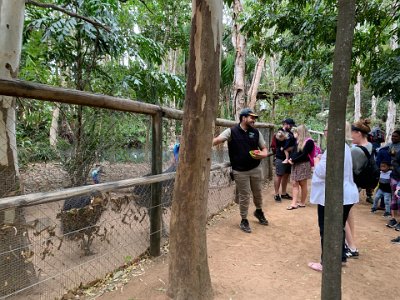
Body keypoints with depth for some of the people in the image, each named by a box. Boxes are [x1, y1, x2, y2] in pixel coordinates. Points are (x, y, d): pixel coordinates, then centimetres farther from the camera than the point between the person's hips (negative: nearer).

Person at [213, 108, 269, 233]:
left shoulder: (256, 132, 3)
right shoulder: (231, 131, -9)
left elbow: (265, 149, 8)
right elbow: (217, 140, -21)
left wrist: (262, 155, -15)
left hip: (255, 169, 4)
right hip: (240, 171, -4)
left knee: (258, 193, 19)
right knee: (244, 196, 5)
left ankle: (259, 211, 48)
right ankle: (244, 220, 26)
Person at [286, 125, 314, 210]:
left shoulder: (309, 142, -10)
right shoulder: (298, 141, 14)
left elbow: (304, 155, -16)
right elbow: (294, 151, 14)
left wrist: (293, 160, -14)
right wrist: (290, 159, -5)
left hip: (303, 165, -7)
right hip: (295, 165, 7)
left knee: (303, 184, 3)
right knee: (294, 184, 2)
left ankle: (302, 202, 15)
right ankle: (294, 203, 2)